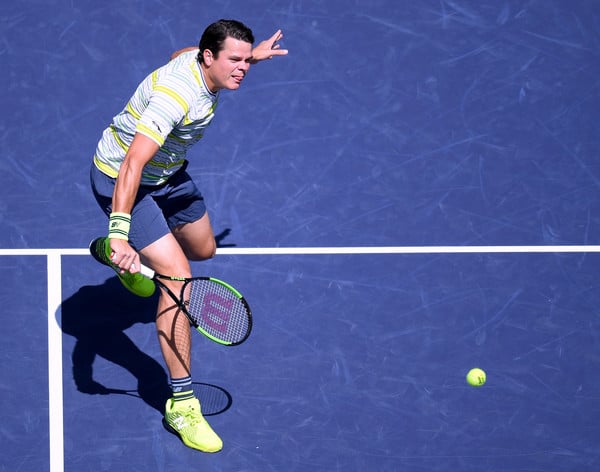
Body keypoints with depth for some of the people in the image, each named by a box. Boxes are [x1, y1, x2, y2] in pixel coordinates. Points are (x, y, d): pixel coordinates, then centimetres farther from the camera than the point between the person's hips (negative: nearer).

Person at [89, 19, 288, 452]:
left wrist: (251, 55, 24)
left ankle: (130, 259, 54)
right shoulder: (175, 95, -37)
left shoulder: (196, 58, -10)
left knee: (203, 249, 24)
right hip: (121, 180, -9)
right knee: (177, 276, -20)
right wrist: (119, 231, -53)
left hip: (167, 172, 10)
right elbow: (132, 164, -44)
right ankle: (182, 404, -16)